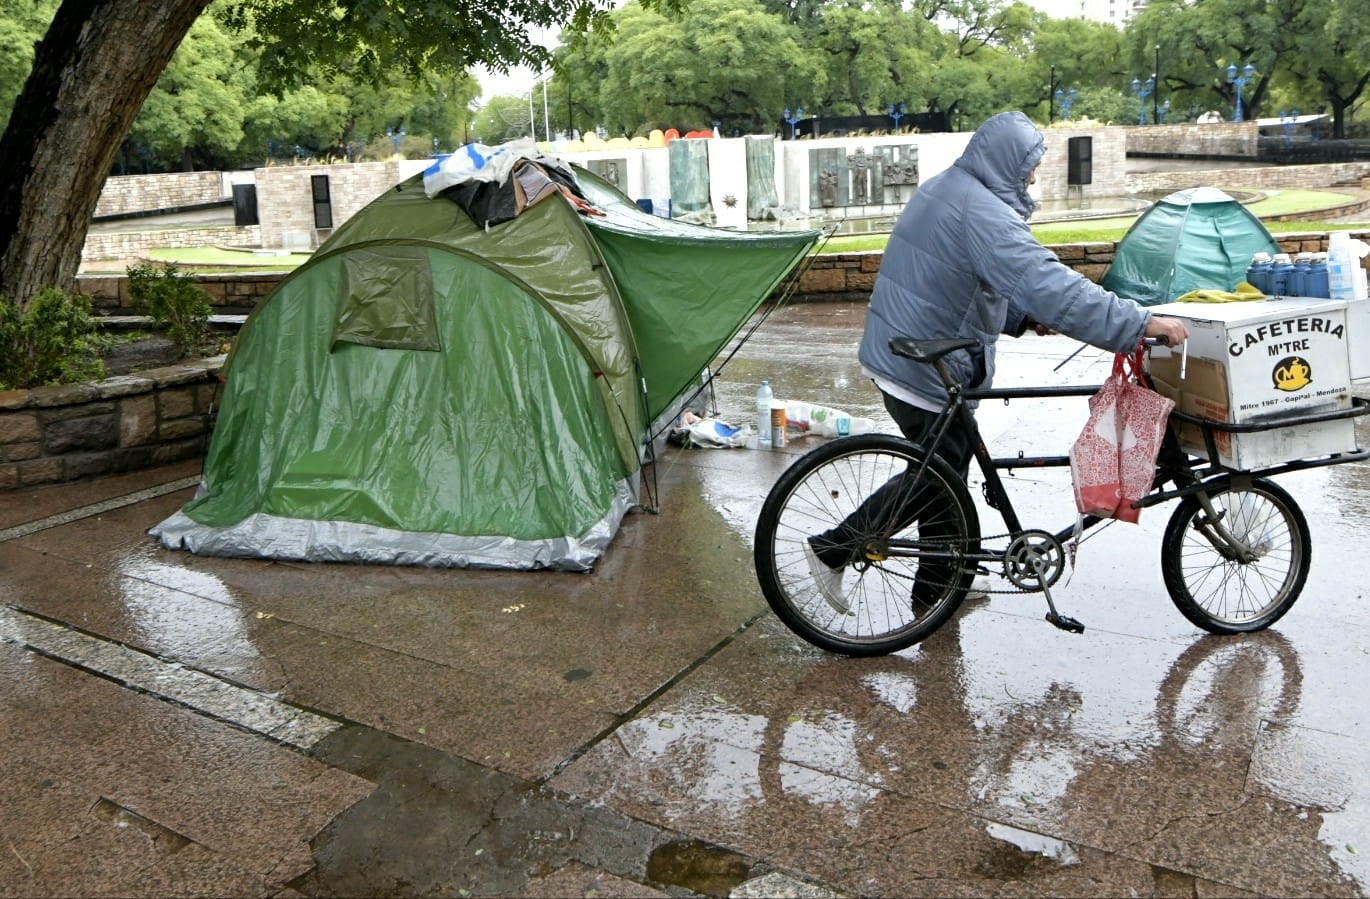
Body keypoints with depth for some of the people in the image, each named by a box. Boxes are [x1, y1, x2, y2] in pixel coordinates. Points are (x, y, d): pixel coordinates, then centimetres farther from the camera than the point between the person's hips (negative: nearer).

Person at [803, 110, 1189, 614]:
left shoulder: (944, 189, 11)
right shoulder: (981, 213, -23)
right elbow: (1048, 283, -31)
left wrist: (1023, 317, 7)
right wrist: (1140, 323, -29)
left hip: (899, 353, 10)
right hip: (925, 371, -10)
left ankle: (939, 585, 32)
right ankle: (833, 549, 13)